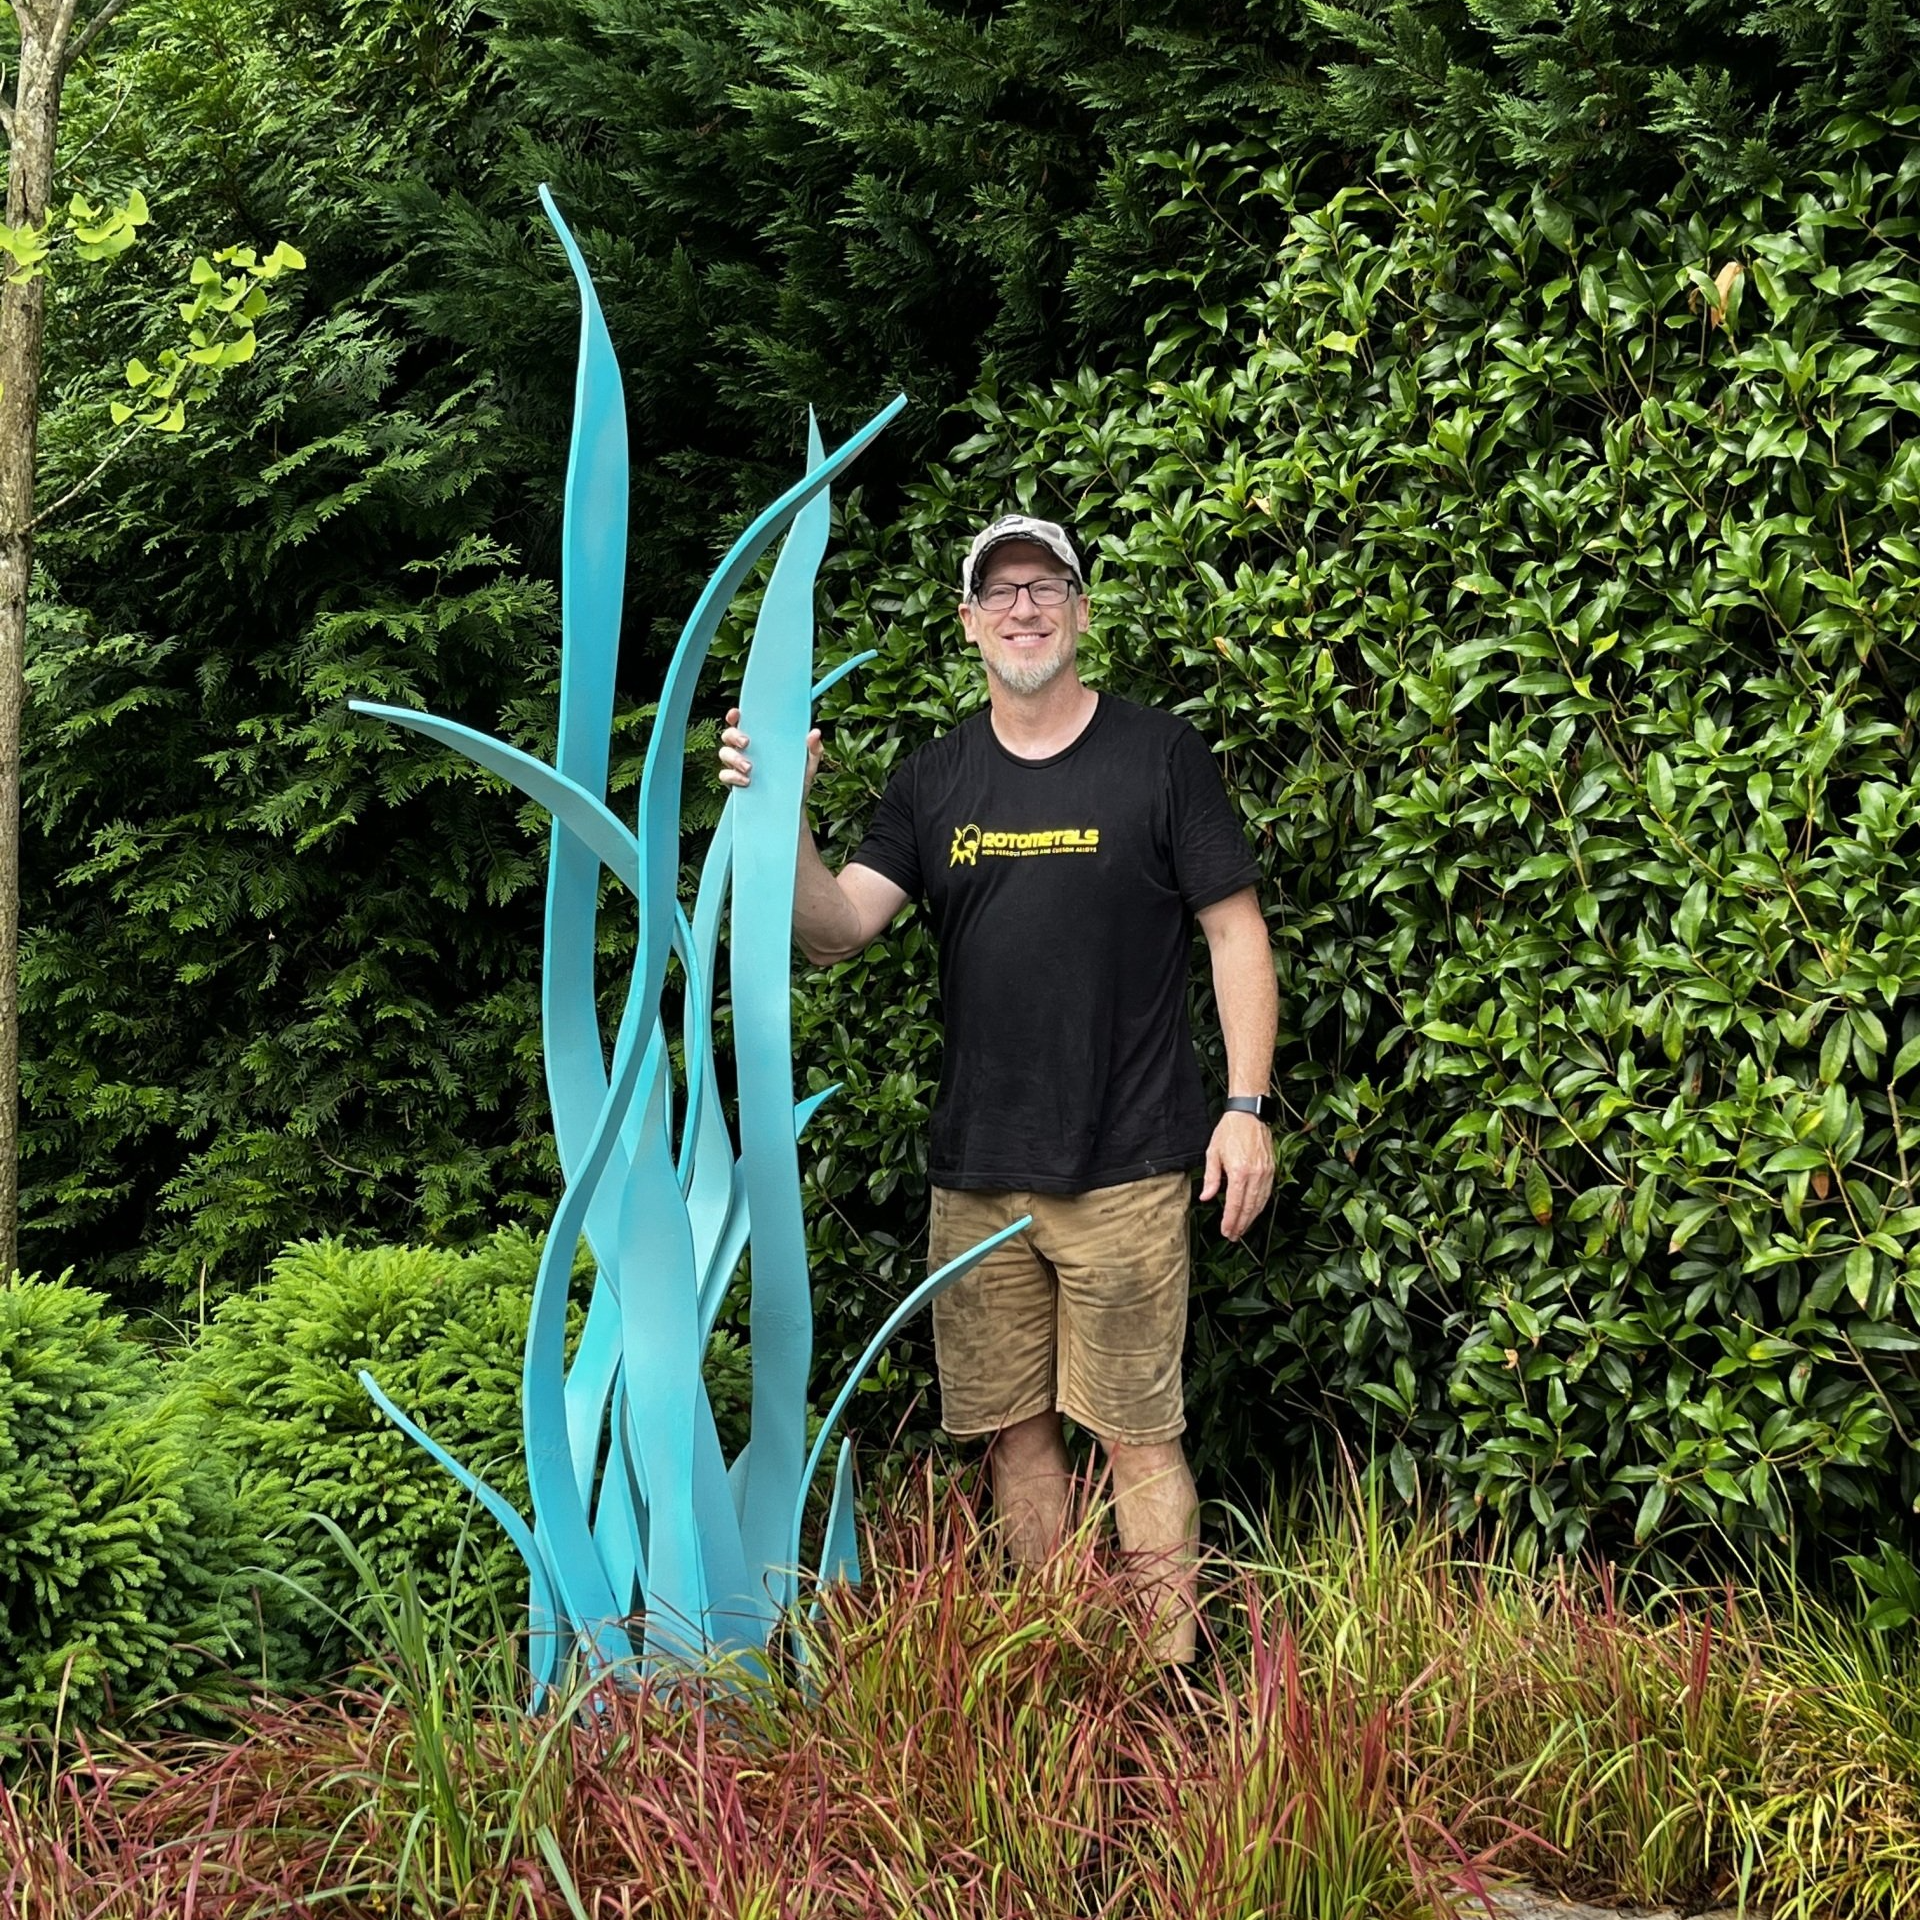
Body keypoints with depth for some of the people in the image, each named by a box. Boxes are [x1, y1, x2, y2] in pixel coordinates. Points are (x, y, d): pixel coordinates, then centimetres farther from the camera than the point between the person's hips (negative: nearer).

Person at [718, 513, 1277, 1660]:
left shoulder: (1159, 756, 1)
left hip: (1126, 1168, -4)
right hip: (975, 1172, 4)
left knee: (1138, 1431, -4)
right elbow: (835, 930, 3)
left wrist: (1247, 1106, -7)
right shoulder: (935, 782, 11)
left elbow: (1237, 930, 1)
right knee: (1014, 1430, 9)